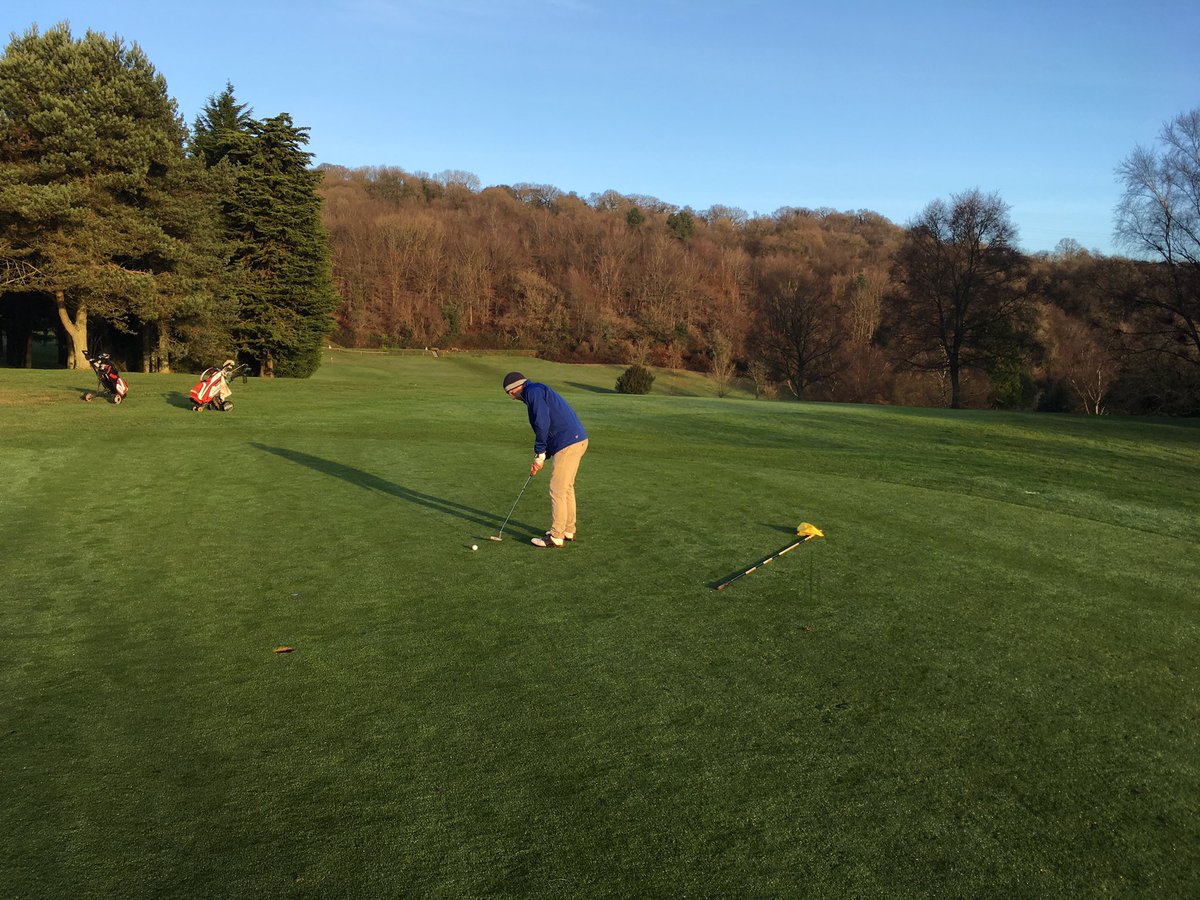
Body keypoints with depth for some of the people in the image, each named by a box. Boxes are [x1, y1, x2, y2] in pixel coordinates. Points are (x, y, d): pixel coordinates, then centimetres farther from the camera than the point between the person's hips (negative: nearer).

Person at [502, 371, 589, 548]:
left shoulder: (533, 392, -7)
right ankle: (568, 530, 27)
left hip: (567, 443, -10)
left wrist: (540, 455, -9)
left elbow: (542, 424, -17)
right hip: (577, 440, 10)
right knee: (566, 487, 18)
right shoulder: (539, 392, 24)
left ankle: (556, 537, 0)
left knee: (557, 490, -5)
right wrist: (541, 457, 15)